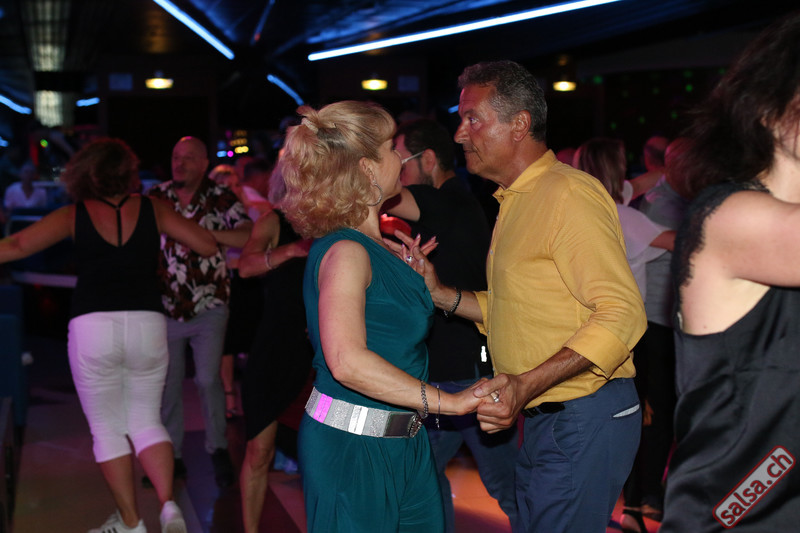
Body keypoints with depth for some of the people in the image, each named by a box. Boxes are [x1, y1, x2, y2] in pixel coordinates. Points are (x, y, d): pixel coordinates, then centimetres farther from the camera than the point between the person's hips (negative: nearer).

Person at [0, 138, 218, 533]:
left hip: (91, 326, -1)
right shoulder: (152, 209, 7)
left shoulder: (75, 214, 5)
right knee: (146, 422, 16)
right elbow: (207, 245, 8)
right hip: (148, 324, 2)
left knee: (107, 429, 12)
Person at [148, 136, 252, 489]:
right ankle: (172, 456, 23)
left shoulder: (221, 199, -6)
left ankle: (218, 449, 13)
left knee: (208, 378, -8)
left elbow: (249, 238, -17)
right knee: (169, 383, 9)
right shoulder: (156, 197, 2)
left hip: (209, 305, -3)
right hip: (166, 308, 3)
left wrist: (206, 232, -27)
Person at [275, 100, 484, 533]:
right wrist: (448, 402, -31)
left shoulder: (375, 246, 9)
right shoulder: (346, 252, -20)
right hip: (352, 448, -9)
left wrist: (412, 272, 13)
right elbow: (348, 361, -34)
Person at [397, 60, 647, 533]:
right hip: (541, 419, 10)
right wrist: (440, 293, 7)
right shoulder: (515, 201, 16)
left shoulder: (570, 193, -16)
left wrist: (528, 384, -32)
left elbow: (622, 312, -24)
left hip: (585, 420, -10)